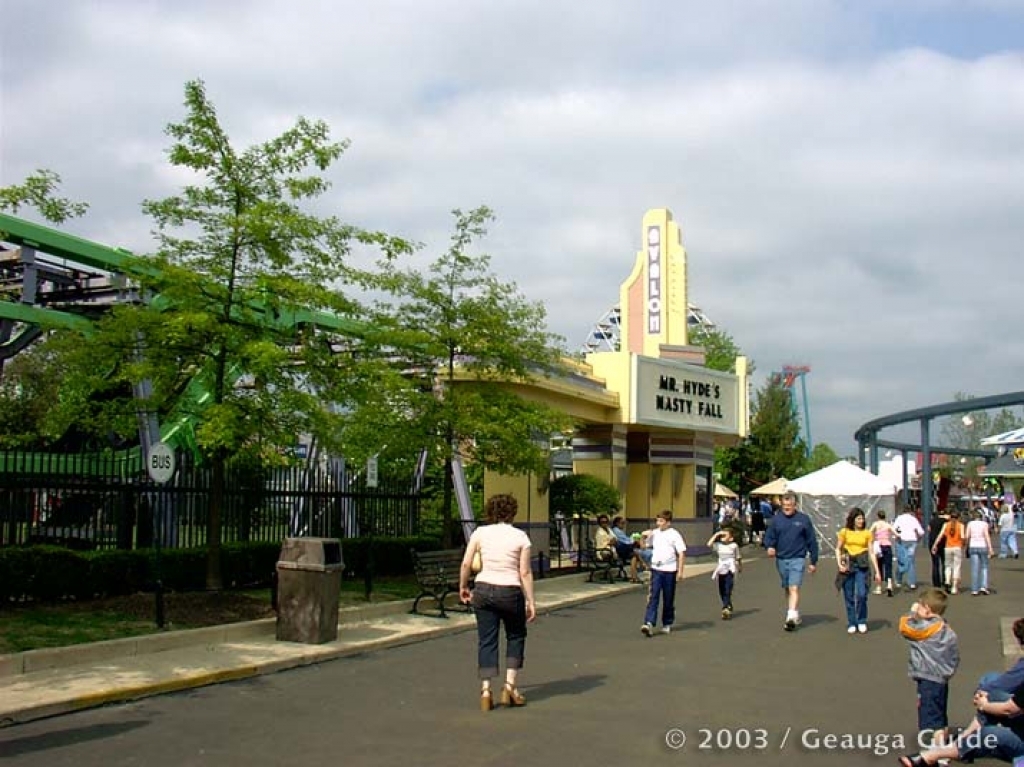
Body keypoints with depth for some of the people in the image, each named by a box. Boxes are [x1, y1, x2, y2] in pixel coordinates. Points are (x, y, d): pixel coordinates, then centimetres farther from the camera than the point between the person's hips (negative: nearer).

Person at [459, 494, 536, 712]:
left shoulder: (480, 533, 0)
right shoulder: (520, 537, -3)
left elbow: (466, 564, -1)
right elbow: (525, 573, -5)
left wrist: (463, 587, 14)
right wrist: (531, 602, 0)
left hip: (483, 590, 2)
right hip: (510, 592, -1)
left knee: (486, 640, 9)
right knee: (515, 636, 18)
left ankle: (485, 690, 3)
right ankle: (510, 686, 11)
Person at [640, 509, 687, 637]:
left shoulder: (674, 534, -5)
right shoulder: (654, 533, 8)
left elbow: (682, 553, -6)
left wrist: (680, 571, -11)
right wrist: (647, 537, 2)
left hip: (670, 570, -3)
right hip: (656, 569, 3)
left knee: (668, 599, 8)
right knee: (653, 596, -8)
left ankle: (667, 624, 21)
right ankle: (649, 623, -16)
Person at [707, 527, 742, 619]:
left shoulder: (734, 545, 4)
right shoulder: (718, 545, 7)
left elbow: (738, 558, 17)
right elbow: (709, 544, -11)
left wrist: (740, 567, 26)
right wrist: (716, 534, -7)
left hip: (730, 570, -3)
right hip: (721, 570, 3)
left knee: (727, 591, -14)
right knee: (722, 592, 5)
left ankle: (726, 609, -22)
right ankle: (729, 608, 18)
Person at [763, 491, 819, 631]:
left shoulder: (803, 519, -2)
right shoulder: (776, 519, 4)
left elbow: (812, 541, 3)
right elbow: (769, 536, 8)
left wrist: (813, 561, 3)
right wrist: (769, 546, -15)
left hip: (797, 559, -4)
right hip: (781, 559, 4)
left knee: (794, 588, -15)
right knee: (787, 589, 13)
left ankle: (791, 617, -23)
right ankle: (795, 615, 27)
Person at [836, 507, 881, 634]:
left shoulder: (867, 533, 5)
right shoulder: (844, 532, 4)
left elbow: (871, 553, 6)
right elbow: (838, 549, 10)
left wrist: (877, 572, 3)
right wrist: (839, 564, -5)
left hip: (862, 566, 0)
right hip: (848, 566, 0)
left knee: (861, 594, -13)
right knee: (849, 597, 3)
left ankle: (862, 622, 5)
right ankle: (852, 624, 15)